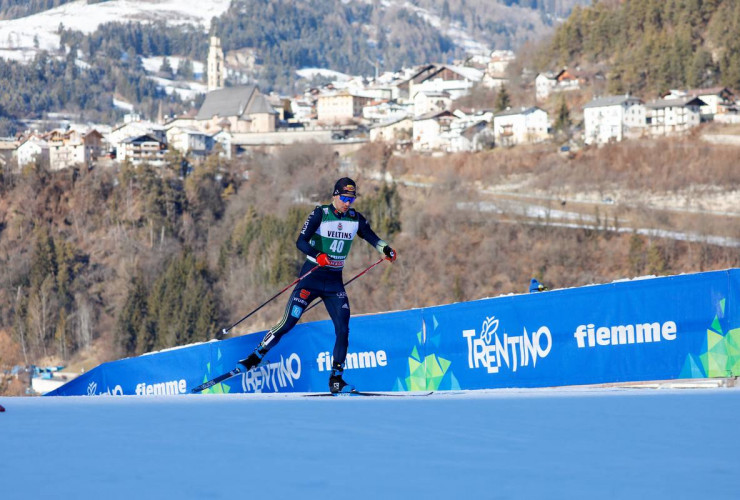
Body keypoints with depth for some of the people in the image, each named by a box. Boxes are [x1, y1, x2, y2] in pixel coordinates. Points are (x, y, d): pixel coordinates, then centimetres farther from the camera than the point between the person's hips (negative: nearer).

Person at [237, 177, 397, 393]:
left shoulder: (356, 219, 4)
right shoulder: (320, 214, -10)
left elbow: (371, 237, 8)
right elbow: (301, 241, -16)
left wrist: (385, 248, -14)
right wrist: (318, 256, -34)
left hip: (335, 281, 4)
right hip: (312, 277, -4)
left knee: (343, 329, -6)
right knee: (288, 323, -8)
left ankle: (336, 379, 3)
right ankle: (255, 357, 5)